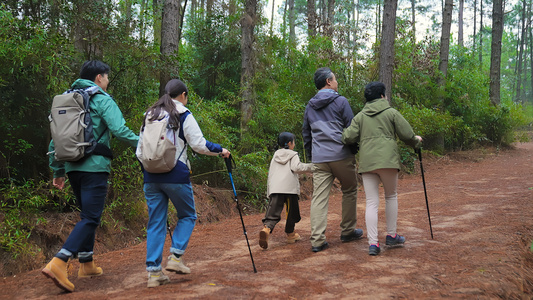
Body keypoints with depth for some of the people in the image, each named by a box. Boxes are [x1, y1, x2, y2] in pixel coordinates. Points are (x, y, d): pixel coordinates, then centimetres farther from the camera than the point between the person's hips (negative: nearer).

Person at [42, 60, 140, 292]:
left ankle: (87, 264, 25)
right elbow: (120, 130, -17)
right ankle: (58, 263, -19)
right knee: (91, 218, -7)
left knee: (87, 215, 20)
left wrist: (58, 171, 23)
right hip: (94, 166, -8)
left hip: (73, 167, 8)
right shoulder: (103, 100, -4)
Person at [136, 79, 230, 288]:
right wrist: (220, 150, 6)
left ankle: (154, 272, 4)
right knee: (188, 216, 14)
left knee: (155, 223, 7)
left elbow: (140, 150, 13)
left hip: (151, 177, 5)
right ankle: (175, 257, 1)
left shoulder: (150, 115, 14)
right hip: (176, 176, -5)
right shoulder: (184, 116, -2)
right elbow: (198, 144, -8)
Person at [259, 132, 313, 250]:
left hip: (275, 188, 4)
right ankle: (290, 234, 23)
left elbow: (270, 173, 22)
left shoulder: (275, 156, 24)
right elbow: (296, 168, -10)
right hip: (290, 187, -3)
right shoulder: (293, 155, 8)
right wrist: (311, 166, 0)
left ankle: (266, 228, -32)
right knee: (292, 211, 13)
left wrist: (269, 190, 26)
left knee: (273, 211, -6)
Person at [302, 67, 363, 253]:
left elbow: (306, 134, 21)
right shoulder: (340, 101, -1)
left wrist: (311, 156, 27)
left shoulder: (310, 106, 16)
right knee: (349, 191, 13)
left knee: (319, 197, 0)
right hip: (341, 155, -4)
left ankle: (317, 240, -5)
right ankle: (348, 232, 21)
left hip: (319, 158, 4)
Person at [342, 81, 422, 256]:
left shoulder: (360, 116, 13)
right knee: (391, 196, 17)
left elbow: (349, 137, 2)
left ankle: (373, 243, -4)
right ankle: (391, 236, 24)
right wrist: (416, 140, 25)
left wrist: (344, 134, 24)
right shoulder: (391, 112, 7)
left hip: (367, 162, 2)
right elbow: (407, 134, 5)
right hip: (387, 159, -2)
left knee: (371, 202, 2)